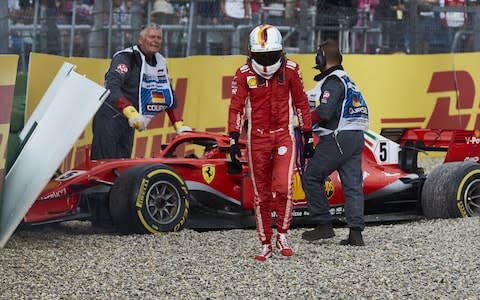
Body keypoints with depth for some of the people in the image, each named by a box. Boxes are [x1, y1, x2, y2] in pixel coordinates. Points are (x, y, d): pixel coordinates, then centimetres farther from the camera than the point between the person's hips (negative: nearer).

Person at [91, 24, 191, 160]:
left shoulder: (160, 62, 10)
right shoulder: (125, 57, -14)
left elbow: (169, 96, 18)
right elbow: (112, 87, -28)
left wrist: (179, 125, 8)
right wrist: (131, 112, -41)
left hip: (128, 123, 7)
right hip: (109, 118, -7)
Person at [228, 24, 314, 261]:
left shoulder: (290, 70, -2)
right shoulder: (244, 74, -4)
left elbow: (301, 104, 6)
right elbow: (236, 108, -1)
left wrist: (308, 137, 8)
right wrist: (233, 140, -9)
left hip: (284, 136, -1)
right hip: (257, 138, 1)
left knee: (283, 188, -16)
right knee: (262, 194, 5)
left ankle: (282, 235, 3)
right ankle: (266, 245, 15)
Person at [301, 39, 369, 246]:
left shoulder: (332, 82, -11)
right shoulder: (346, 80, 19)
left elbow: (324, 113, -20)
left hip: (337, 138, -9)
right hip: (355, 137, 9)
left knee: (311, 178, 2)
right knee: (353, 185, 3)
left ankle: (324, 225, 2)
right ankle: (356, 232, -2)